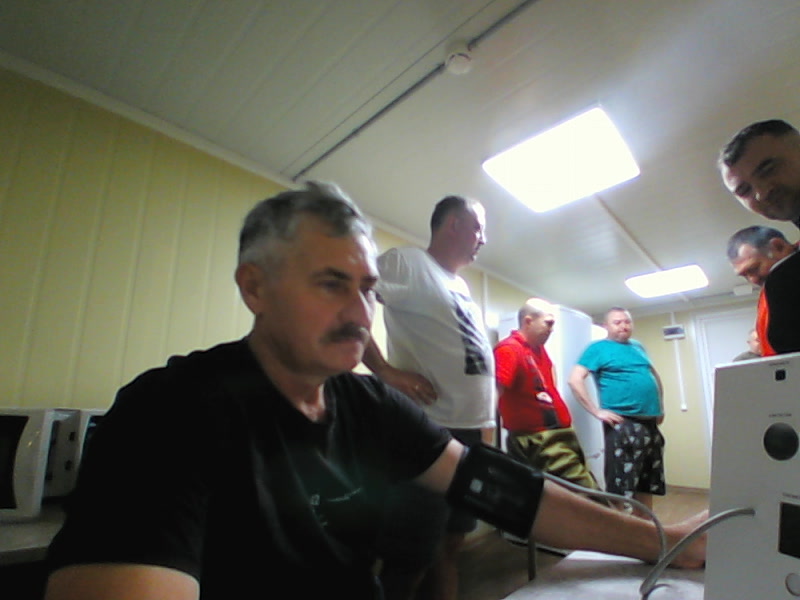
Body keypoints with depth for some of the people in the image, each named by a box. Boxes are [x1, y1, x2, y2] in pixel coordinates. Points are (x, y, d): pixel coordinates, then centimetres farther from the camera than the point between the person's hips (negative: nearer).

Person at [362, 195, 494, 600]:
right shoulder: (406, 261, -8)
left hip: (472, 432, 9)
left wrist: (486, 425, 18)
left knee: (450, 545, 19)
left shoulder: (460, 285, 18)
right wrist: (386, 371, -21)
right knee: (410, 560, 2)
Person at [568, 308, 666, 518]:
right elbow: (575, 379, -14)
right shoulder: (598, 348, -5)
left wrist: (660, 406, 19)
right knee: (620, 487, -4)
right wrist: (597, 411, -17)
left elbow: (654, 376, 30)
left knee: (647, 484, 16)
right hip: (623, 424, -7)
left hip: (650, 423, 8)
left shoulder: (638, 347, 17)